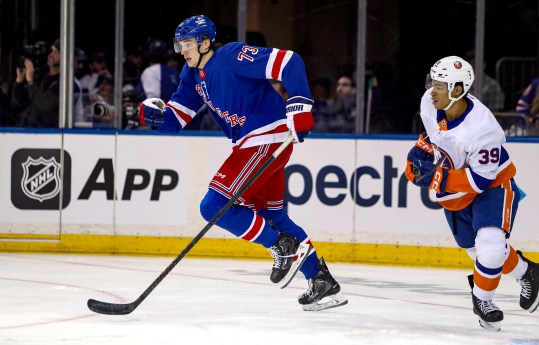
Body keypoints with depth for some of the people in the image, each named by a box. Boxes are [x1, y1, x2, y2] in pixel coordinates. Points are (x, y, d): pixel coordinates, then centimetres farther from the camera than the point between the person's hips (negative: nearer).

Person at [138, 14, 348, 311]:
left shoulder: (234, 56, -18)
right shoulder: (193, 74, 10)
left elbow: (289, 62, -24)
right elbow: (178, 117, 10)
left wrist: (299, 105, -29)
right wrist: (156, 114, -12)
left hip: (269, 139, -10)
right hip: (249, 144, 10)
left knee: (214, 206, -13)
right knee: (272, 216, 16)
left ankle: (285, 247, -3)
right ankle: (323, 283, 22)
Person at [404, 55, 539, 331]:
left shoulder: (481, 128, -35)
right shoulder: (430, 103, -15)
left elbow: (482, 178, -31)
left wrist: (439, 178, -35)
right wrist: (421, 152, -4)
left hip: (492, 184, -7)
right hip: (454, 192, 7)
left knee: (490, 246, -24)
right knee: (477, 249, 13)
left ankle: (482, 299, 1)